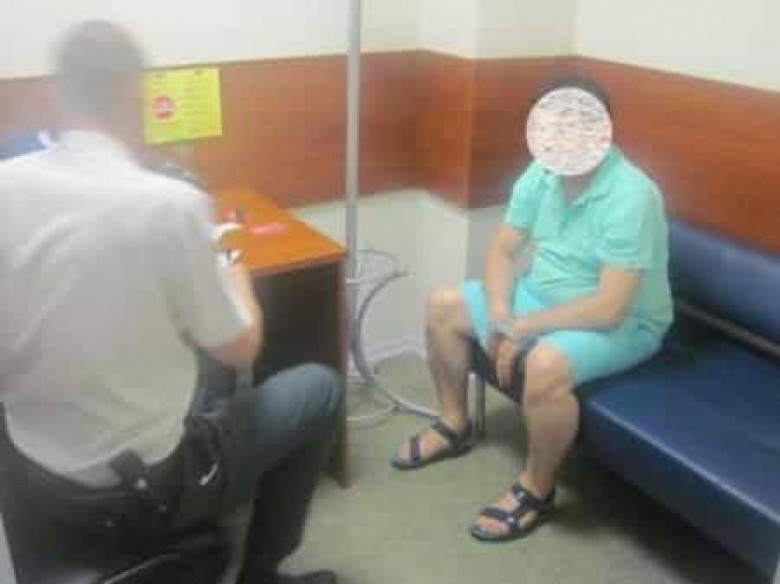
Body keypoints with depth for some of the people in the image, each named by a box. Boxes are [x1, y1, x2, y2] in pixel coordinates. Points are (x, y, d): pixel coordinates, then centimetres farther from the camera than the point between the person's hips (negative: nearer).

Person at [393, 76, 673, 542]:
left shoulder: (631, 197, -29)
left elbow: (607, 309, -32)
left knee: (545, 364, -37)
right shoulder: (542, 174, -6)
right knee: (444, 307, 3)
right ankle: (456, 426, 21)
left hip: (622, 323, -7)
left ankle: (536, 491, -9)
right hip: (542, 294, 8)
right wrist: (499, 316, -15)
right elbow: (503, 251, 1)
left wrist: (520, 328, -25)